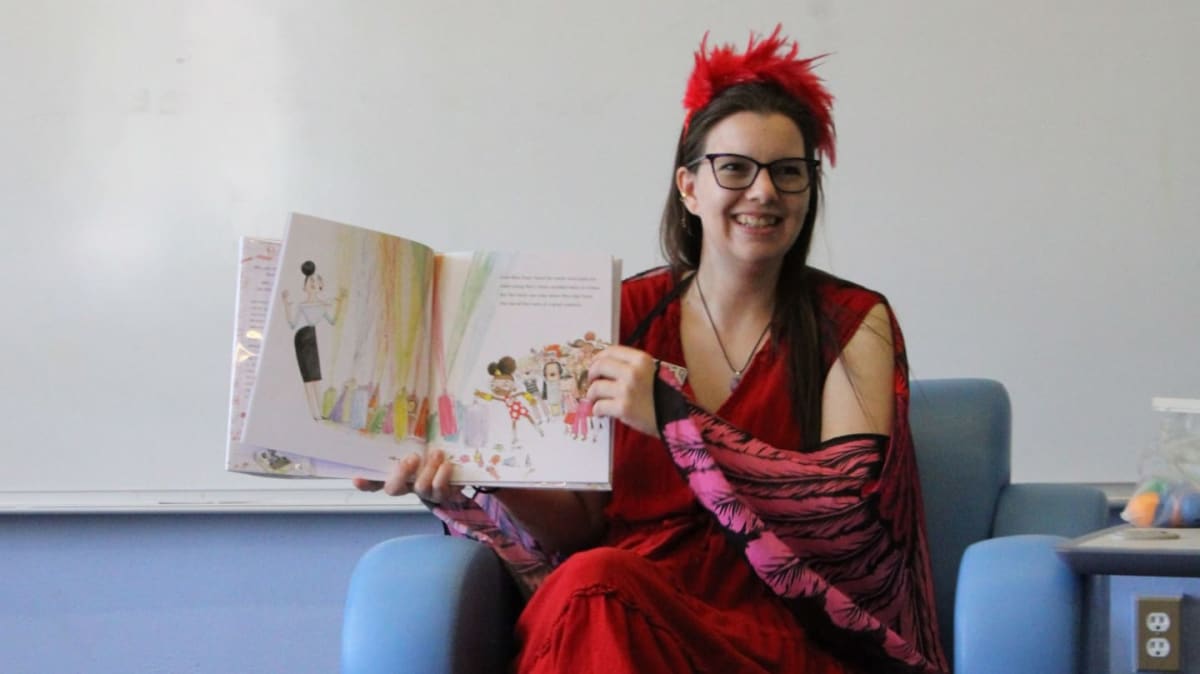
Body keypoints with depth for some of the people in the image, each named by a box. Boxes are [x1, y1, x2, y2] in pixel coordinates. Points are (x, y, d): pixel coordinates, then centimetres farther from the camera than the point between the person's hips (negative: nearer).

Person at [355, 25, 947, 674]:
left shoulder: (854, 323, 4)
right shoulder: (627, 314, 9)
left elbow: (851, 506, -11)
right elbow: (582, 522, 8)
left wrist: (674, 419, -19)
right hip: (620, 614, 3)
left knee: (594, 591, -33)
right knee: (591, 581, -33)